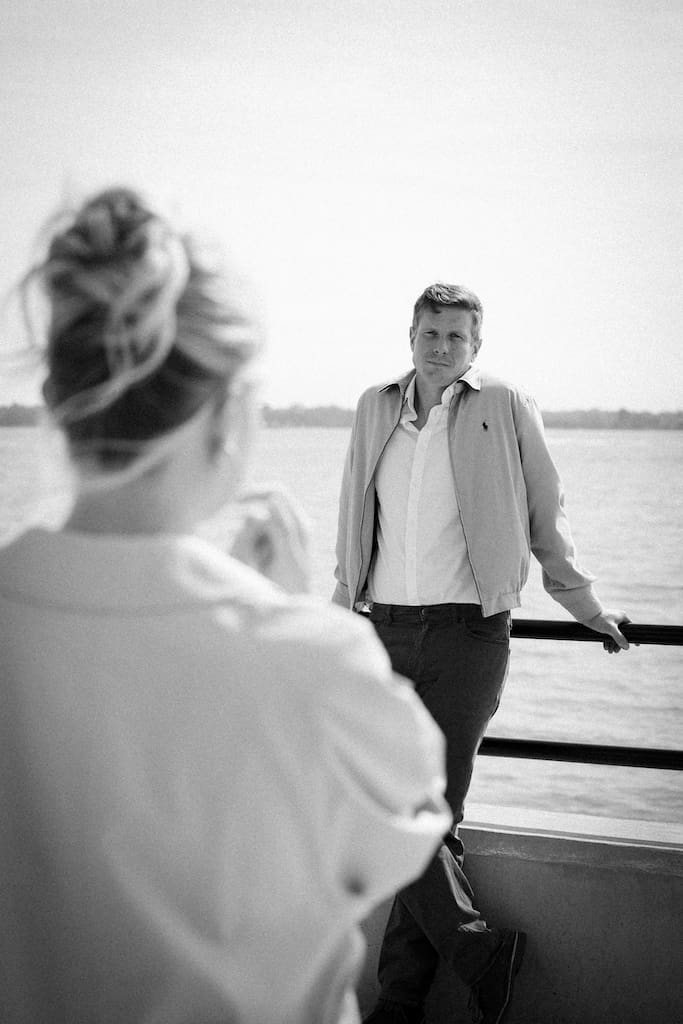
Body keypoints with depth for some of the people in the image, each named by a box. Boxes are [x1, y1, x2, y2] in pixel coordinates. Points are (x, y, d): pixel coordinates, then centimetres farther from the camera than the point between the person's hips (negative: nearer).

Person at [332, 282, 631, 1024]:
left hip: (467, 636, -4)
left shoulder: (505, 408, 1)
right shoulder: (375, 409, 11)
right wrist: (341, 604, 25)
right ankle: (480, 957, 15)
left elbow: (546, 519, 10)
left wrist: (587, 610, 14)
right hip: (386, 632, 4)